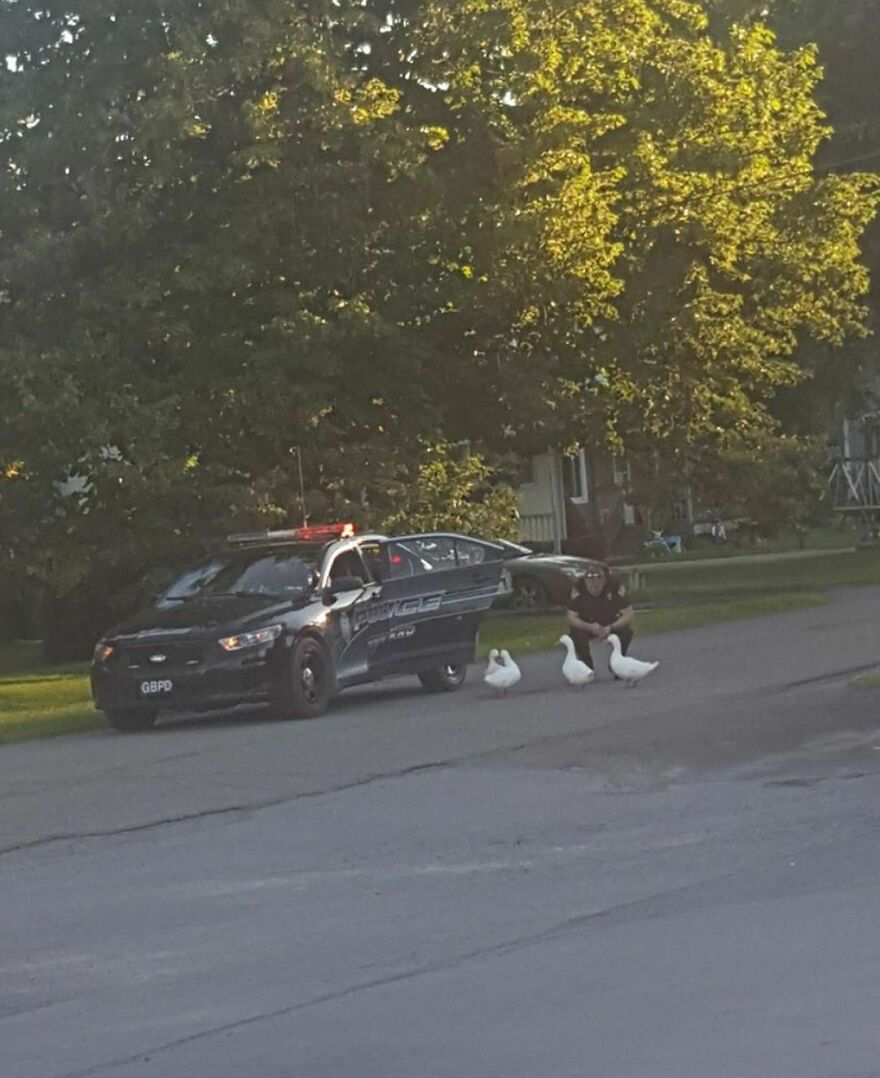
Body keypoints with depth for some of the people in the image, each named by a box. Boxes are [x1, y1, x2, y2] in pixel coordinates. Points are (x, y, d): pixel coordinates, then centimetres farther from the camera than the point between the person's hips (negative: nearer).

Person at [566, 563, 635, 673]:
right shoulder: (578, 589, -24)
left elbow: (628, 615, -24)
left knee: (626, 630, -28)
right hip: (586, 625, 0)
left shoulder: (616, 586, -25)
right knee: (576, 632, -31)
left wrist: (610, 628, -39)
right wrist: (590, 627, -42)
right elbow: (571, 618, -24)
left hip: (611, 624, 0)